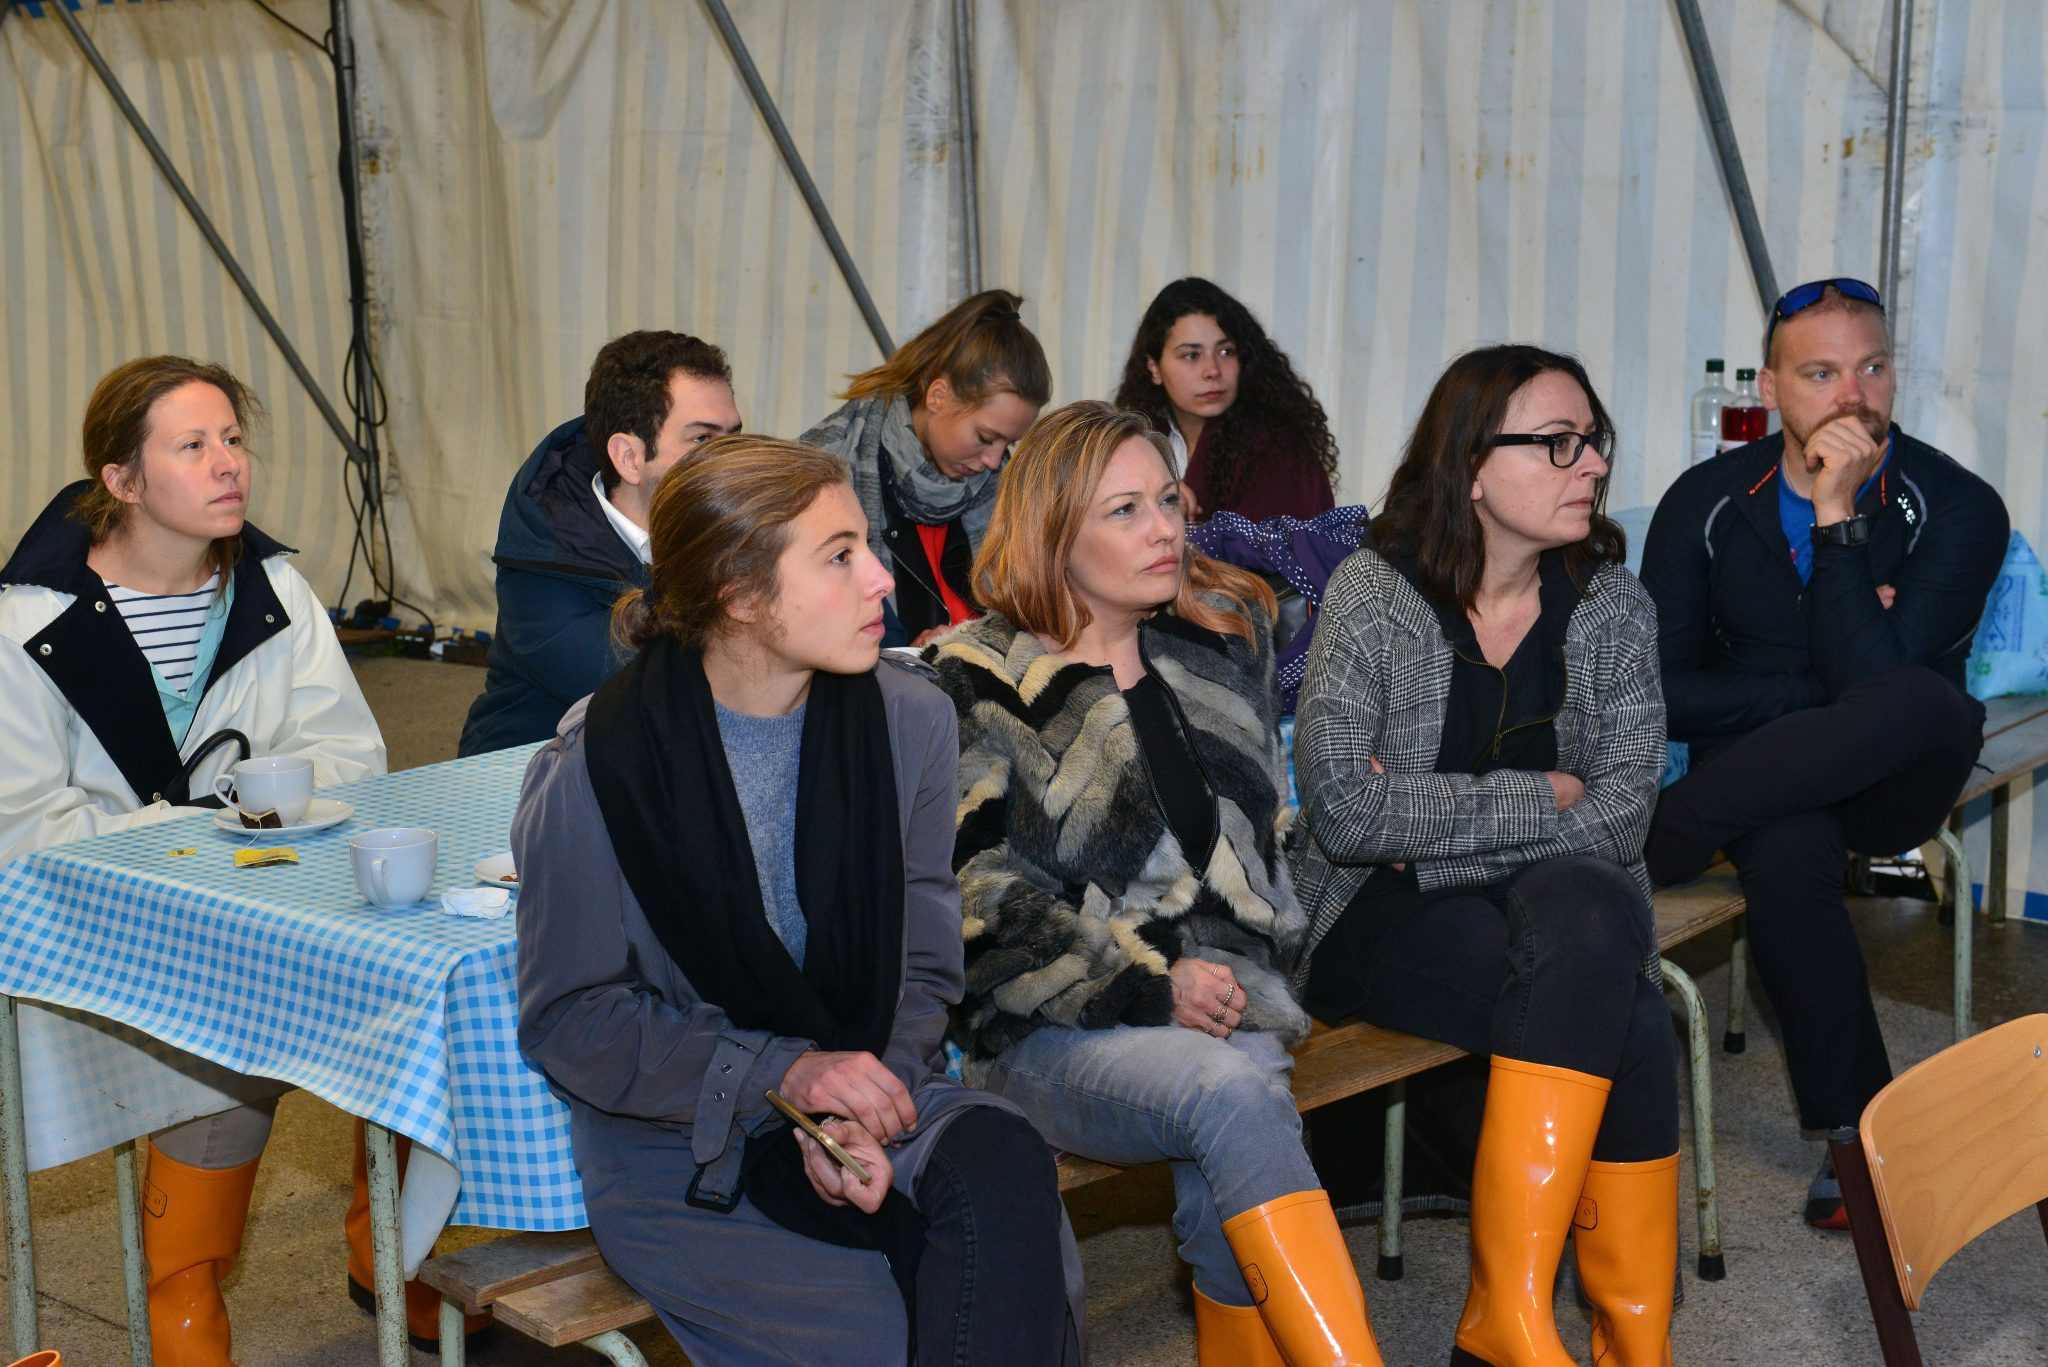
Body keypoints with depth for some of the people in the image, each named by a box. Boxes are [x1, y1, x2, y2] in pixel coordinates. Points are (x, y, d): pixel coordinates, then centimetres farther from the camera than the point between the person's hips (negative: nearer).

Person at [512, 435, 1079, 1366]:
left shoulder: (907, 719, -3)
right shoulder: (597, 767, -14)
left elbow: (924, 966, 3)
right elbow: (568, 1016, -8)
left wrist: (862, 1111, -16)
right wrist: (783, 1074, -19)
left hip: (865, 1092, 4)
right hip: (679, 1148, -3)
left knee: (1005, 1161, -29)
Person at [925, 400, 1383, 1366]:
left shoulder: (1221, 644, 14)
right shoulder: (976, 689, -1)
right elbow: (985, 902, -6)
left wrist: (1235, 976, 9)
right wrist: (1151, 989, -12)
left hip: (1224, 998, 4)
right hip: (1053, 1032, -3)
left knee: (1219, 1177, -30)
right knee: (1225, 1091, -34)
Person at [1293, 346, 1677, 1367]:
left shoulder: (1612, 605, 3)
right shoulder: (1374, 596, -7)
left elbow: (1620, 817, -6)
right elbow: (1346, 813, -17)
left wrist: (1425, 823, -13)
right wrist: (1540, 798, -11)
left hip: (1562, 901, 3)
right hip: (1388, 919, -3)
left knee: (1580, 908, -33)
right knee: (1621, 1020, -29)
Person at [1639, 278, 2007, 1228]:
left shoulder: (1957, 508, -10)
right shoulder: (1708, 502, -3)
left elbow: (1876, 683, -23)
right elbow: (1664, 693, -7)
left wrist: (1839, 518, -23)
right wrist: (1822, 694, -15)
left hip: (1888, 787, 0)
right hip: (1767, 777, 1)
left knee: (1927, 702, -37)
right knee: (1785, 855, -37)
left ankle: (1630, 859, -29)